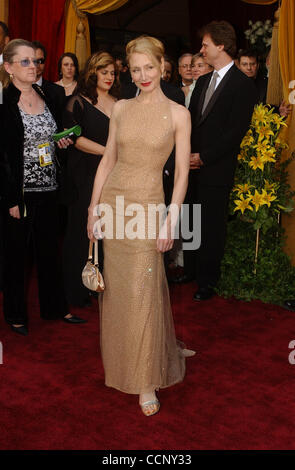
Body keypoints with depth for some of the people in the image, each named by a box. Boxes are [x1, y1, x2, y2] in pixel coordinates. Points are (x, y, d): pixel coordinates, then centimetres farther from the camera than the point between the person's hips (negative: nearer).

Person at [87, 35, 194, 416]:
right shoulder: (121, 109, 8)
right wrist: (94, 207, 6)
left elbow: (182, 172, -5)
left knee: (142, 292, -3)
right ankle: (118, 361, 33)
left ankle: (147, 382, 10)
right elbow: (108, 160, 10)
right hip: (112, 199, 4)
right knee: (115, 287, 11)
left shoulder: (178, 113, -3)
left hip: (147, 203, -4)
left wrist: (170, 221, -12)